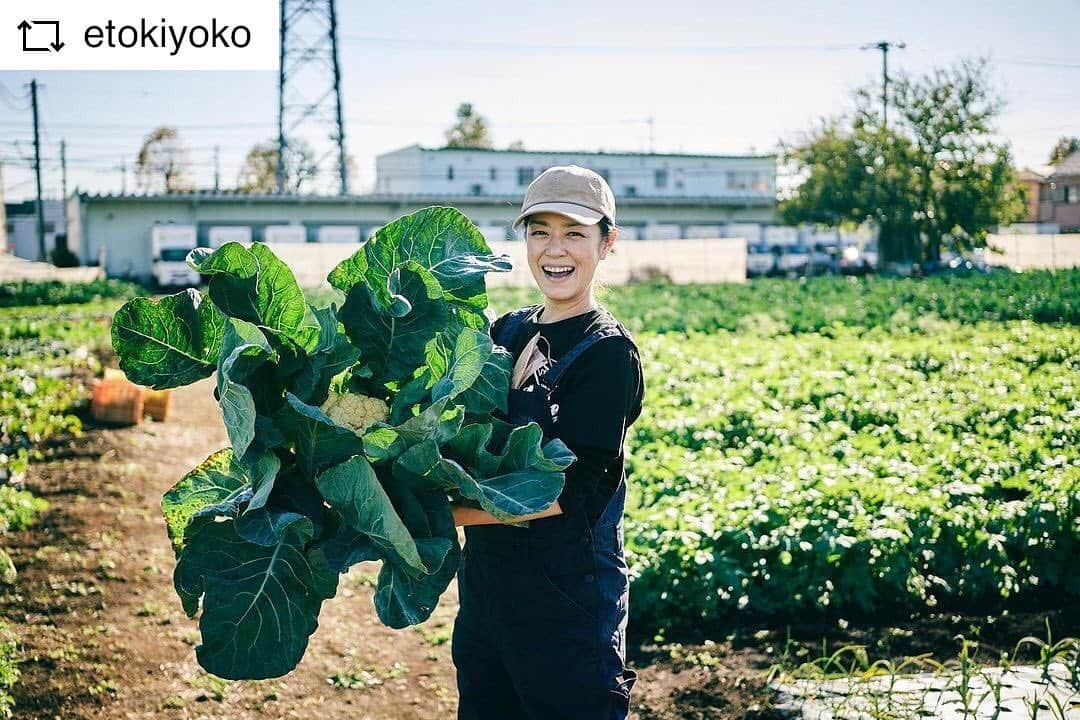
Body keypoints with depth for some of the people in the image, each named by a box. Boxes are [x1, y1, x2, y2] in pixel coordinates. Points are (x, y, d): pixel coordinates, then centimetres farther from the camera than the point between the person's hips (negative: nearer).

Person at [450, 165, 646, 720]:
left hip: (566, 597, -7)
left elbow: (568, 493, -20)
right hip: (486, 582, 7)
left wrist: (441, 513, -24)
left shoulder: (608, 352, -14)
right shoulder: (506, 331, 6)